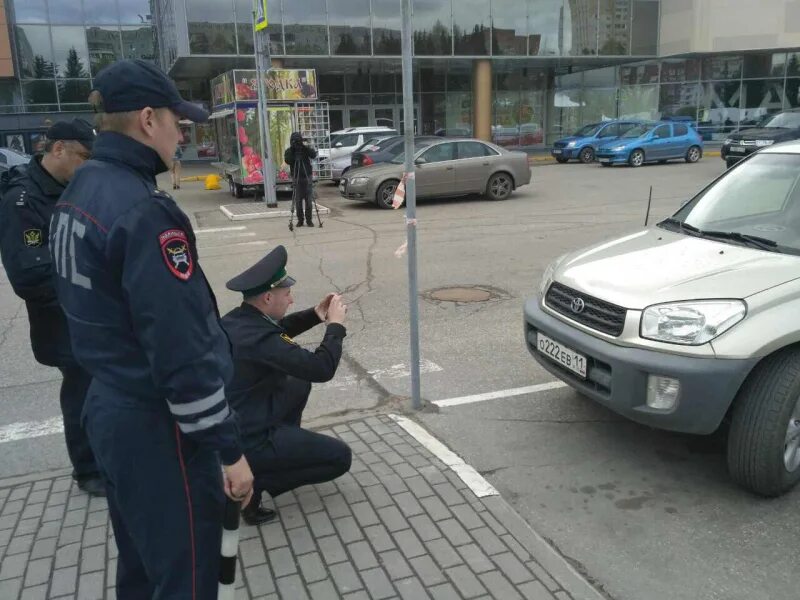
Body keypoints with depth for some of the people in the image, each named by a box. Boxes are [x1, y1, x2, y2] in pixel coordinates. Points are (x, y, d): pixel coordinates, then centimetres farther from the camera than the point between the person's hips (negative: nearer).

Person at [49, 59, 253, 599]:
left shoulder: (78, 193, 7)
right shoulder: (144, 211, -23)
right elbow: (181, 351, -25)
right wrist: (228, 448, -17)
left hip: (110, 410, 9)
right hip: (158, 427, -9)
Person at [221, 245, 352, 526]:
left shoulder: (235, 320, -1)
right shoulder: (257, 337, -28)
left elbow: (278, 330, 19)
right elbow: (322, 368, -27)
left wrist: (315, 315, 6)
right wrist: (335, 324, -12)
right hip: (247, 442, -9)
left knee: (300, 384, 24)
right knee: (340, 457, 1)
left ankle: (285, 451, 28)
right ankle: (251, 482, -2)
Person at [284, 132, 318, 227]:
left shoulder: (305, 148, 5)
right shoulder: (289, 151, 3)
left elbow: (314, 155, -12)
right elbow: (287, 161, -14)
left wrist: (307, 147, -24)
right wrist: (292, 150, -19)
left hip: (307, 177, 0)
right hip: (296, 178, 0)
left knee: (309, 200, -1)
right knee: (298, 201, -1)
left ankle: (309, 220, 5)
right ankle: (300, 220, 7)